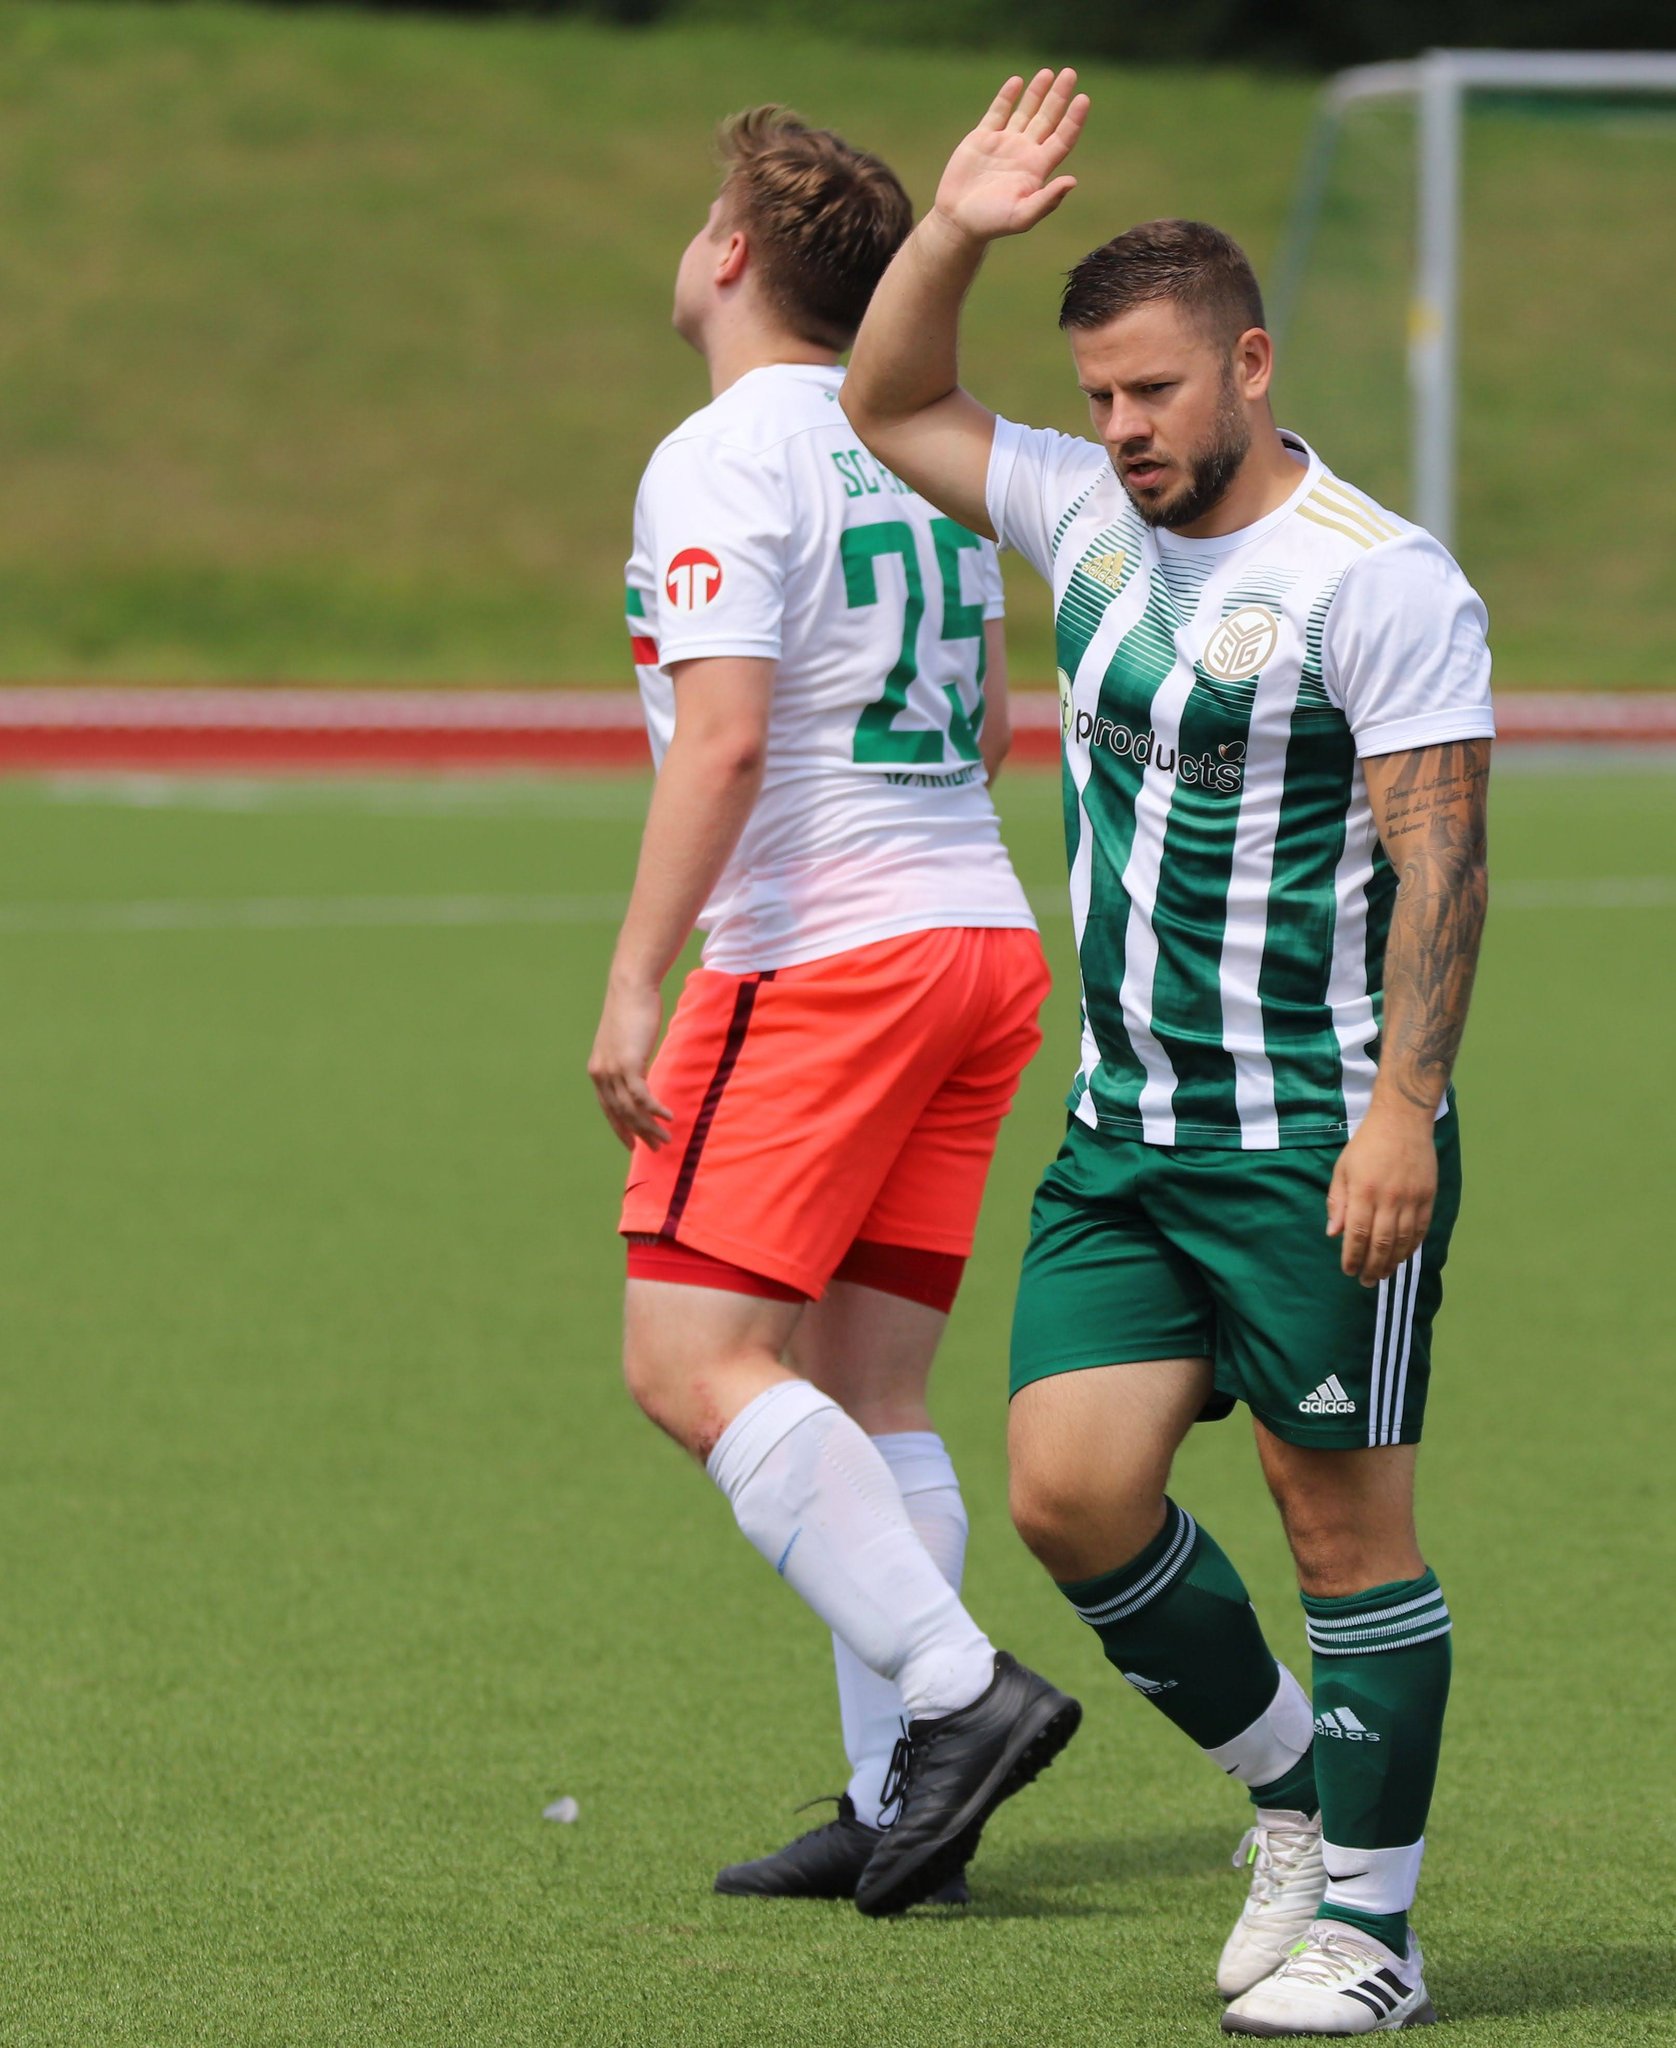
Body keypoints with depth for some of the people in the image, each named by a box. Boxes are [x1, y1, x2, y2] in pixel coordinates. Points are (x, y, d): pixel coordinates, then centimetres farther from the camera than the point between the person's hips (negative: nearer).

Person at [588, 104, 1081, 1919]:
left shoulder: (720, 462, -11)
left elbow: (722, 740, -21)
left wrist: (634, 987, -21)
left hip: (824, 956, -8)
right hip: (983, 936, 8)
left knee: (689, 1358, -8)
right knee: (868, 1388, 9)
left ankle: (955, 1688, -17)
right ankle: (897, 1804, 5)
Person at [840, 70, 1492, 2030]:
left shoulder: (1375, 577, -11)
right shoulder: (1091, 515, 10)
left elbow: (1439, 857, -15)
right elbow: (889, 407, 21)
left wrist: (1400, 1110, -22)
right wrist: (956, 230, 4)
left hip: (1320, 1140, -7)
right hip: (1124, 1133, 7)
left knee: (1340, 1506, -2)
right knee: (1071, 1492, -1)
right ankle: (1296, 1791, 19)